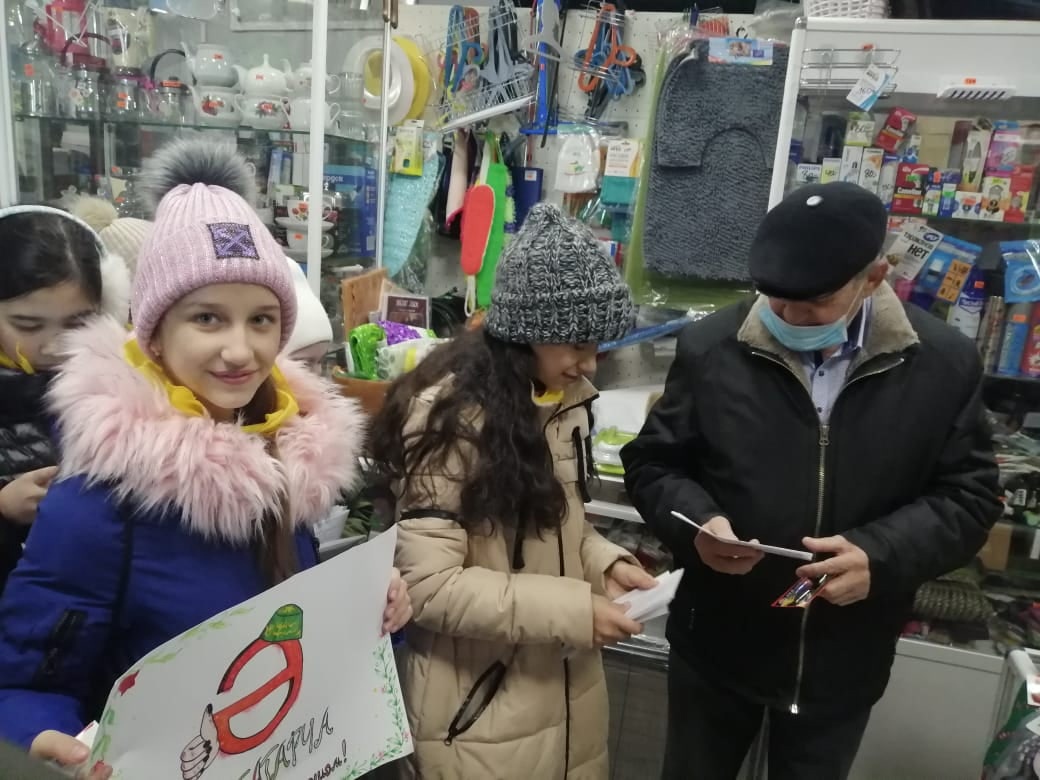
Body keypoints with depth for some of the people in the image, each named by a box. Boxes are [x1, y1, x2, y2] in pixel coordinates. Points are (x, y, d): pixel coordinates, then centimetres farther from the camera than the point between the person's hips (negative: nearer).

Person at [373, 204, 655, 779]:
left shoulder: (563, 398, 1)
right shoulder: (451, 413, -22)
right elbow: (429, 585, -24)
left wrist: (604, 562, -6)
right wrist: (573, 611, -24)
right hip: (481, 710, -7)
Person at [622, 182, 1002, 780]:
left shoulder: (944, 362, -9)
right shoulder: (711, 348, -12)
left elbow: (968, 497, -3)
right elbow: (652, 462, -3)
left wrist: (881, 555, -21)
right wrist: (697, 523, -23)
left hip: (844, 663, 1)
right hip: (717, 646, 0)